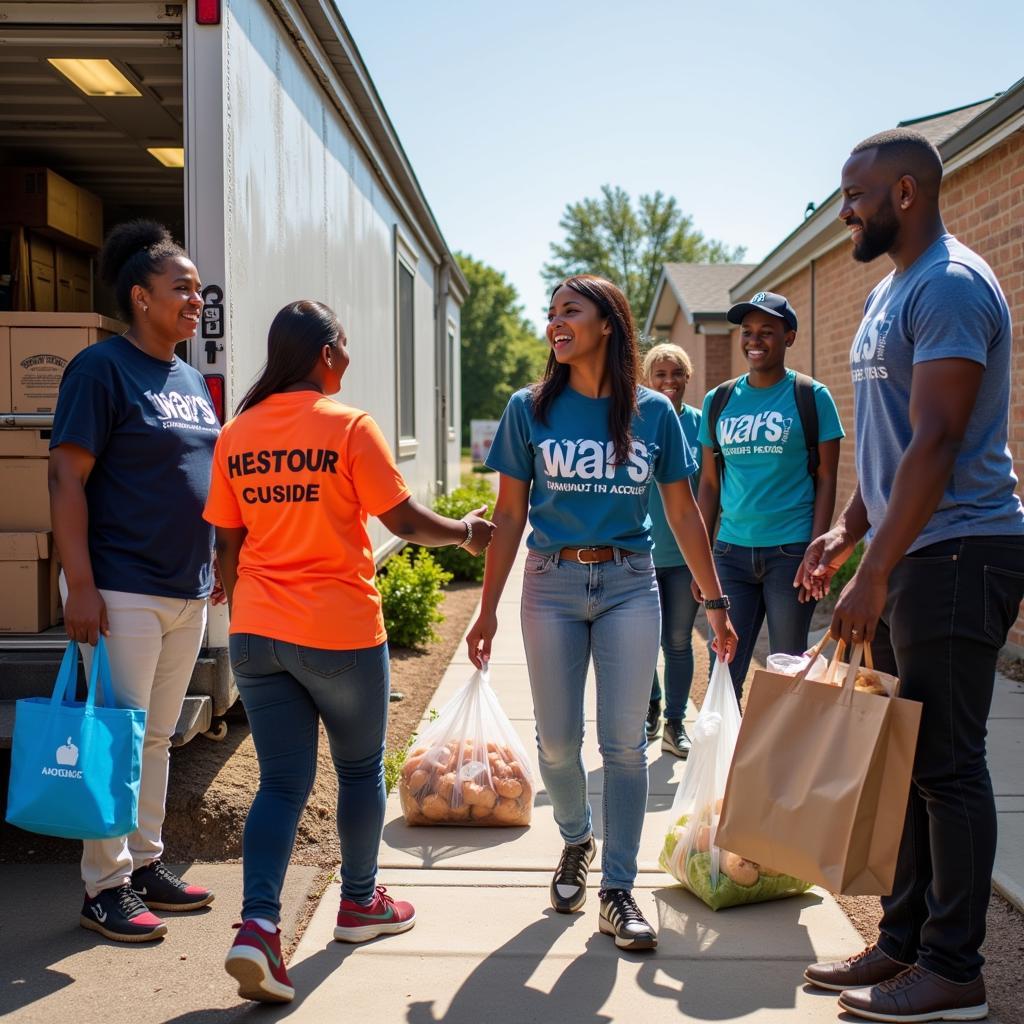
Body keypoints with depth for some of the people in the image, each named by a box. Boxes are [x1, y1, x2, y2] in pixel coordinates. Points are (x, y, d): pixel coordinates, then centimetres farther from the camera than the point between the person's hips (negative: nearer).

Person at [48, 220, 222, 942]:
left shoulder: (192, 380, 14)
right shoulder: (103, 368, -10)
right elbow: (67, 480, -14)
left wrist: (218, 564, 18)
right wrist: (80, 586, -19)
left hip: (188, 591, 8)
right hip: (122, 591, -8)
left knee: (158, 738, 15)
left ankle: (147, 864, 27)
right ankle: (106, 887, 11)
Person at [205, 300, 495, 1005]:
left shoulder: (236, 435, 5)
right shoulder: (349, 427, -10)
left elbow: (228, 543, 10)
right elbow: (406, 521, -8)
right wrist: (468, 532, 10)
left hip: (256, 631, 4)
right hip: (340, 630, -4)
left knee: (282, 782, 9)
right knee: (361, 767, 17)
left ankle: (259, 925, -8)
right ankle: (361, 904, 32)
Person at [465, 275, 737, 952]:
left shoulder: (654, 412, 1)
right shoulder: (530, 409, 0)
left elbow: (683, 513, 6)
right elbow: (509, 516, 2)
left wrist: (715, 602, 5)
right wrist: (488, 610, 0)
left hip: (630, 585, 0)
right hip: (552, 584, 1)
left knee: (625, 740, 0)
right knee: (557, 739, 8)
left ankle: (618, 890, 11)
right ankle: (576, 841, 37)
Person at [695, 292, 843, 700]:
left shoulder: (812, 397, 0)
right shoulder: (718, 401, 9)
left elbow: (826, 480, -2)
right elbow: (710, 483, 12)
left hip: (791, 551, -3)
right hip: (731, 552, 3)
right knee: (723, 670, 4)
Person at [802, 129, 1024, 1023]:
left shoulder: (950, 286, -14)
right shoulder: (893, 290, 18)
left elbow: (935, 443, -21)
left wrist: (875, 574, -23)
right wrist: (850, 529, 14)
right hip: (908, 551, 10)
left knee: (947, 764, -3)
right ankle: (904, 942, 23)